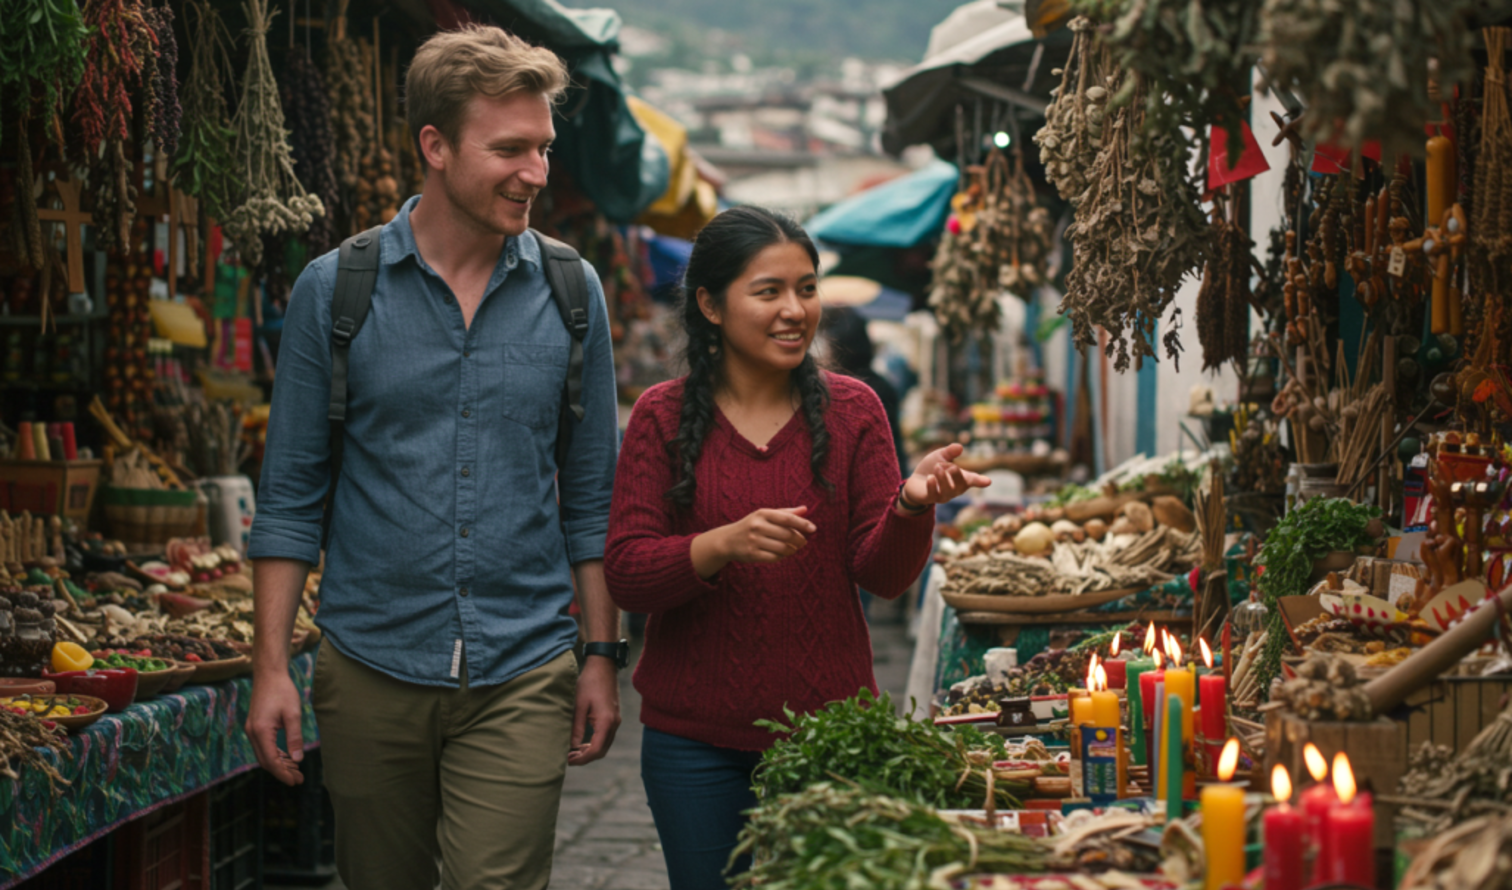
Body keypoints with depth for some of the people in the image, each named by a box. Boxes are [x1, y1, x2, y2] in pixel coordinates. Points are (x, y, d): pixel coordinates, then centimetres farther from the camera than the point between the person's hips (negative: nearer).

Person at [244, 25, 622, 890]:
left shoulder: (570, 294, 2)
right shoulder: (335, 289, -2)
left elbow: (591, 493, 8)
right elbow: (291, 493, 1)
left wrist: (601, 656, 5)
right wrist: (272, 665, -4)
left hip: (521, 676, 0)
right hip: (371, 668, 0)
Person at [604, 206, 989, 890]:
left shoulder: (850, 409, 2)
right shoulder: (664, 415, -1)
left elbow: (884, 576, -3)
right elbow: (624, 573, -8)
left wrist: (912, 503, -24)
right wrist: (724, 545, -26)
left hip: (827, 729, 1)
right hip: (696, 737, 0)